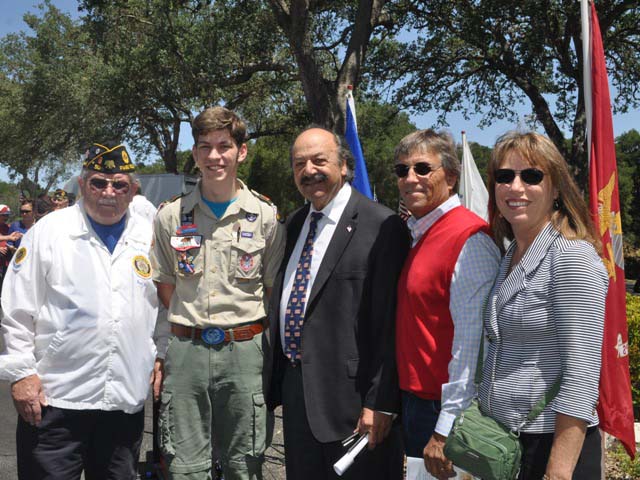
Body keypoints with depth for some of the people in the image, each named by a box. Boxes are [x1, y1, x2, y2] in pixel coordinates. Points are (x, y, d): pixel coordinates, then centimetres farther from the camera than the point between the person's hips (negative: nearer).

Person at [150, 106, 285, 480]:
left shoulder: (267, 216, 1)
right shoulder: (171, 216, 6)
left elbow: (273, 290, 7)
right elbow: (166, 287, 12)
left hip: (244, 351, -1)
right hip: (185, 351, 2)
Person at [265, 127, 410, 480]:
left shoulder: (381, 226, -14)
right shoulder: (295, 223, 12)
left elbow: (389, 322, -17)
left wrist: (380, 402, -17)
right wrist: (275, 380, 15)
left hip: (348, 394, -7)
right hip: (294, 386, 7)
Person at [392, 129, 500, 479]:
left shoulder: (470, 240, -18)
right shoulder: (416, 234, 10)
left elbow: (472, 342, -22)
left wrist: (445, 431, -21)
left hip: (444, 409, -8)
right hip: (412, 398, 8)